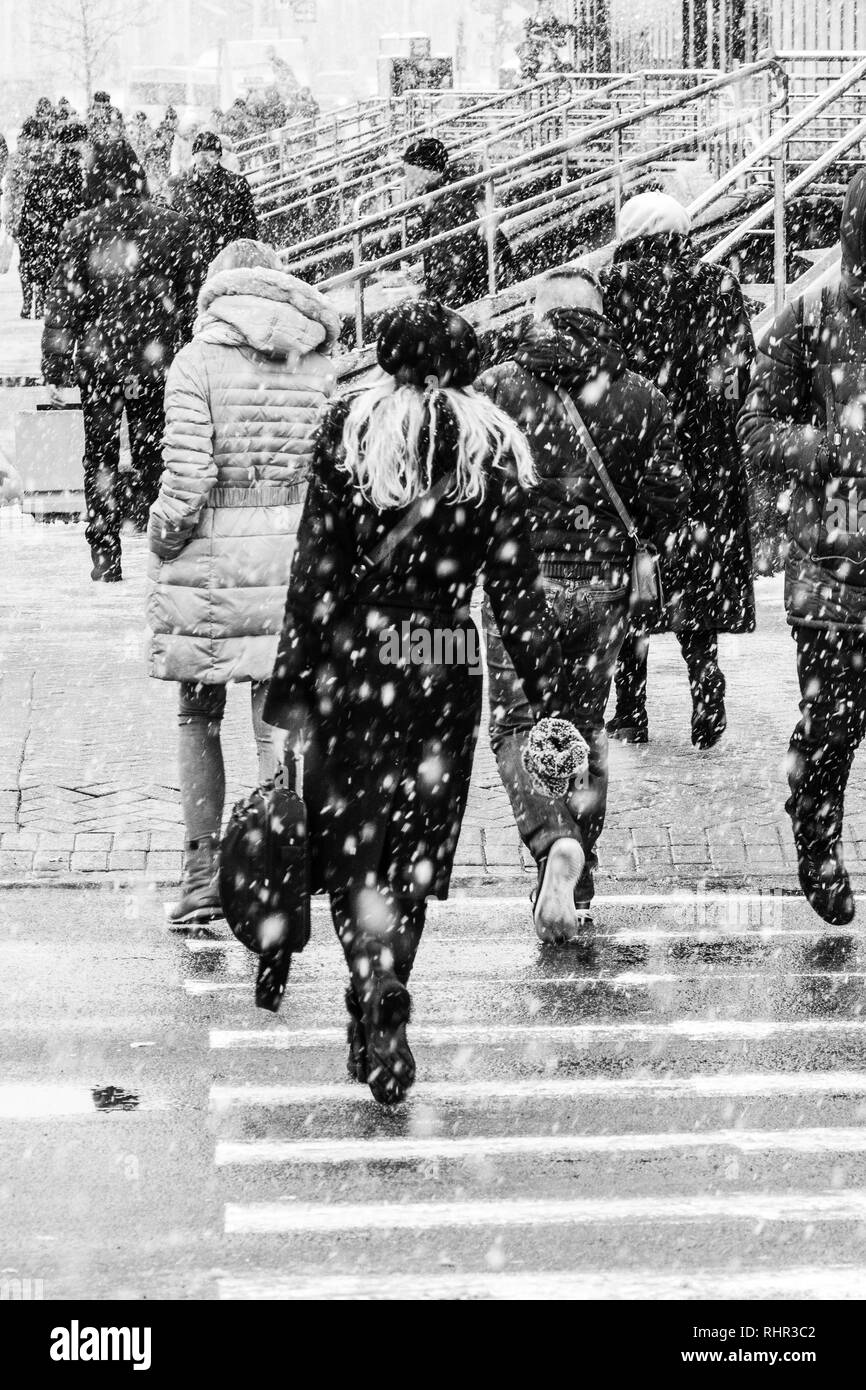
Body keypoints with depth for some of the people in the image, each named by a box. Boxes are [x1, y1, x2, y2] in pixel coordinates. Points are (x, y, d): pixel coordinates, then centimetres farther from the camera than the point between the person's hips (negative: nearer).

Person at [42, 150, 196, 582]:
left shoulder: (81, 229, -3)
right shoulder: (171, 227, 0)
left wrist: (55, 368, 2)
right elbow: (190, 298, 5)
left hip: (97, 356, 0)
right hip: (156, 359, 0)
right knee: (151, 445, 17)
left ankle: (105, 556, 6)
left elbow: (62, 302, -2)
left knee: (100, 452, 7)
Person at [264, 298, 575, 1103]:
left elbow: (315, 569, -7)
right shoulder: (490, 444, -2)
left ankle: (379, 1012, -13)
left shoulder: (349, 428, -5)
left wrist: (292, 683, -4)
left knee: (353, 842, 6)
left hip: (355, 663, -2)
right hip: (448, 667, 2)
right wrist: (544, 691, 1)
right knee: (416, 848, 15)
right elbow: (514, 583, -3)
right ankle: (379, 1022, 21)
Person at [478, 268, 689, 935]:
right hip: (605, 585, 3)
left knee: (517, 727, 5)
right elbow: (669, 499, 0)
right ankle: (576, 896, 18)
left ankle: (553, 840, -22)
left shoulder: (499, 387, -4)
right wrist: (651, 537, 21)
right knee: (585, 729, 15)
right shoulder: (640, 398, 1)